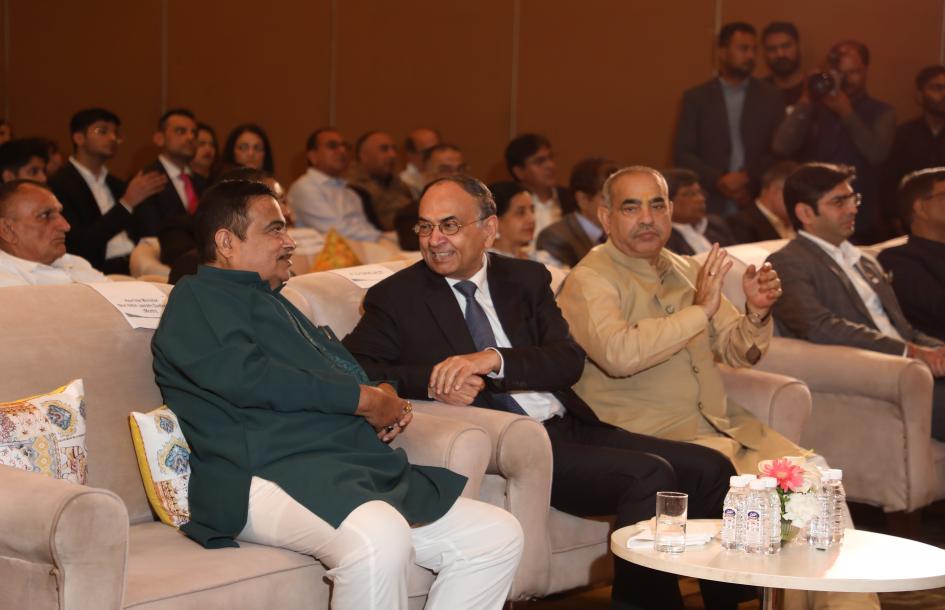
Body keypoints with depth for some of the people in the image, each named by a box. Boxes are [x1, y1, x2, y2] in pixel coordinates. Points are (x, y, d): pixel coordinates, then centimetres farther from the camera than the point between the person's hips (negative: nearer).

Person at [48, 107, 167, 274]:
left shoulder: (116, 184, 22)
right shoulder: (59, 184, -3)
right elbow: (80, 244, -13)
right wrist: (127, 203, -16)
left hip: (133, 265, 7)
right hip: (98, 271, -7)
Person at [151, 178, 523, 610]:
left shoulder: (276, 305, 34)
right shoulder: (198, 298, 5)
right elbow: (245, 376, -12)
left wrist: (387, 408, 7)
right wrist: (363, 398, -6)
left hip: (363, 470, 10)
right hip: (270, 475, -9)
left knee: (499, 535, -3)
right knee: (381, 539, -40)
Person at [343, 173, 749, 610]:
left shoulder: (526, 279, 14)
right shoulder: (397, 298, 6)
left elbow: (569, 360, 1)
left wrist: (493, 359, -17)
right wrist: (429, 381, -19)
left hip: (571, 427, 5)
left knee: (708, 469, -8)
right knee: (650, 476, -26)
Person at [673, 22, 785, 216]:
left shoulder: (770, 96, 9)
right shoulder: (696, 98, 7)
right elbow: (682, 154, 2)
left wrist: (749, 179, -9)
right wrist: (719, 181, -11)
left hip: (758, 207, 1)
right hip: (710, 207, -1)